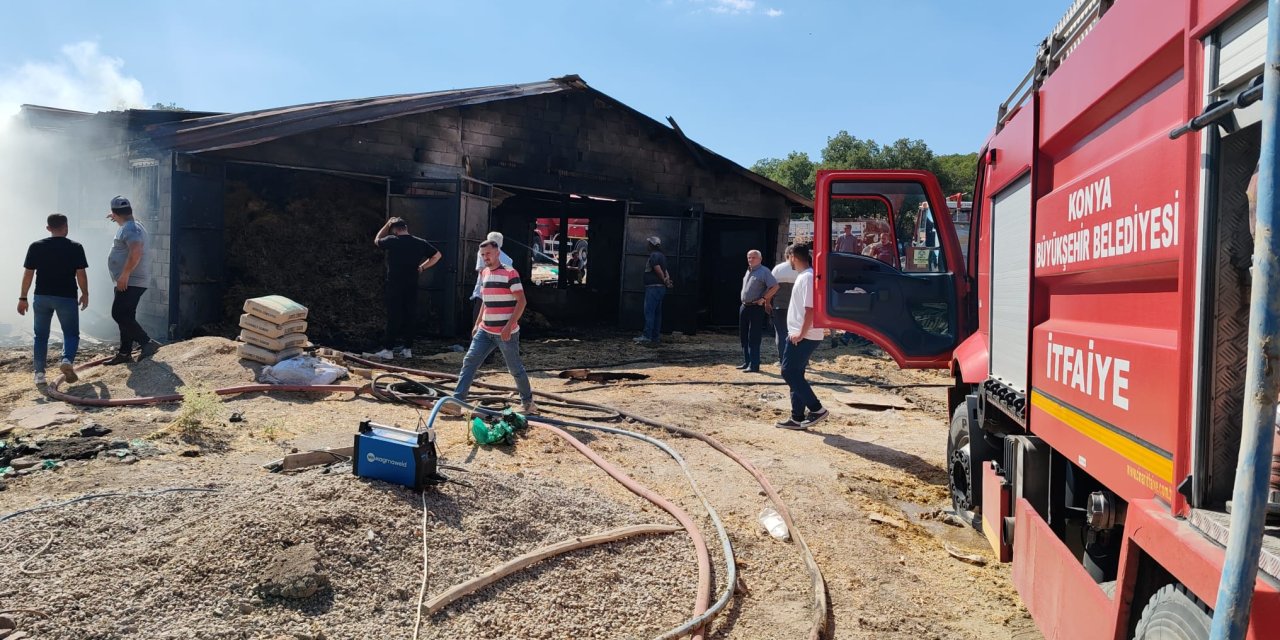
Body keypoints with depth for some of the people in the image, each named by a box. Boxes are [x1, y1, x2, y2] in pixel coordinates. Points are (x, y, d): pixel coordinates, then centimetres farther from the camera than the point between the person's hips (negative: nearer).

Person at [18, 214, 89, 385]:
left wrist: (23, 298, 8)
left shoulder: (36, 247, 1)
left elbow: (28, 274, 1)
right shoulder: (75, 247, -4)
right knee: (71, 333, 8)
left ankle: (39, 373, 11)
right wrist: (85, 294, 8)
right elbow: (81, 274, -5)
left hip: (42, 297, 2)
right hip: (67, 297, -2)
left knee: (41, 335, 13)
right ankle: (67, 360, -20)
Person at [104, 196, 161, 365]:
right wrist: (117, 219, 58)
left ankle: (147, 343, -19)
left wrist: (125, 274, -31)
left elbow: (136, 251, -31)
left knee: (119, 314, -16)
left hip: (130, 282, -11)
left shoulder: (129, 229, -15)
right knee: (125, 317, 13)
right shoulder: (133, 226, 18)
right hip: (130, 282, 11)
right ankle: (125, 353, 18)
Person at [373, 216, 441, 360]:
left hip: (394, 286, -3)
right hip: (412, 287, 3)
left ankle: (388, 349, 1)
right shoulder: (420, 243, 4)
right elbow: (437, 255, 15)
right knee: (410, 316, 7)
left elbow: (377, 240, 17)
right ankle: (407, 348, 12)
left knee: (393, 317, 0)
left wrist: (387, 225, 21)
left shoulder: (391, 241, -5)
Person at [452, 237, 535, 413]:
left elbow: (521, 301, -15)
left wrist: (509, 326, -21)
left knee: (515, 368, 5)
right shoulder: (484, 273, 12)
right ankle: (457, 400, -2)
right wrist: (477, 323, 18)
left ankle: (527, 401, 24)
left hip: (506, 332, -7)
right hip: (485, 331, 7)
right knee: (469, 361, -2)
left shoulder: (510, 273, -11)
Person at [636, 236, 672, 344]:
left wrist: (665, 281, -6)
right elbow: (665, 271, 16)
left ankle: (647, 336, -16)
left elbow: (658, 270, -18)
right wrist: (667, 279, -1)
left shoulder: (654, 255, -11)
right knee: (657, 313, 10)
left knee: (649, 312, -11)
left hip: (653, 287, -10)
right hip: (661, 288, 10)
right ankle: (655, 337, 12)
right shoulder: (662, 256, 20)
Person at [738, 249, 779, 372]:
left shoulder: (764, 271, -10)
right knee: (744, 337, 13)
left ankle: (754, 365, -4)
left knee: (753, 338, -8)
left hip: (756, 308, -9)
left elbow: (775, 286, -17)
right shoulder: (748, 271, 15)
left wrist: (763, 298, -16)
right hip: (744, 307, 9)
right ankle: (747, 362, 22)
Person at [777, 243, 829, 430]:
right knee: (795, 374, 11)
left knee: (789, 372, -9)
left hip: (804, 337, -10)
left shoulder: (807, 277, -16)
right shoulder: (803, 276, 16)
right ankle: (797, 418, 15)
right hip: (799, 335, 10)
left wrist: (801, 334, -22)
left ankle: (816, 409, -4)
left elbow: (810, 309, -24)